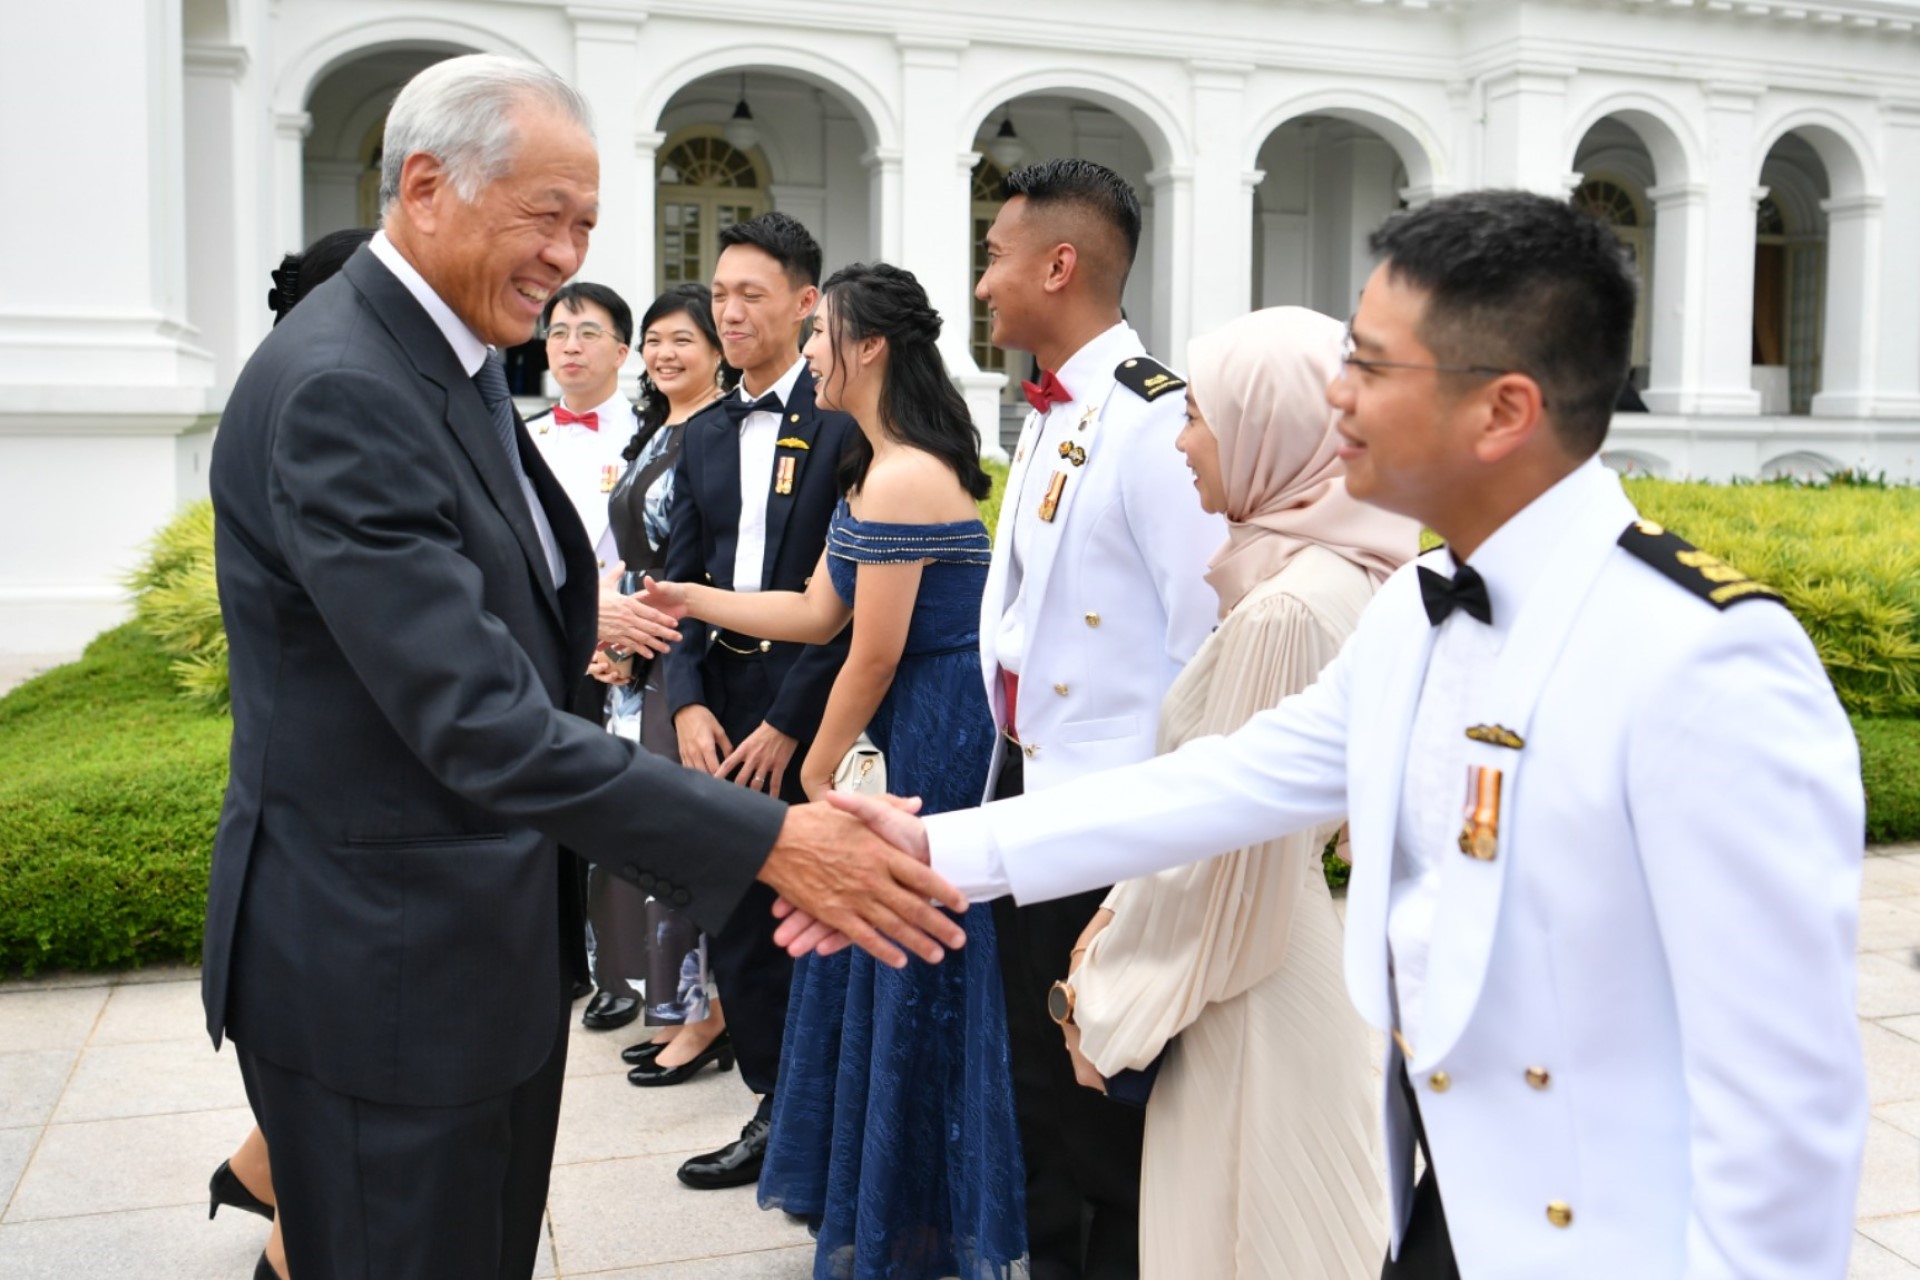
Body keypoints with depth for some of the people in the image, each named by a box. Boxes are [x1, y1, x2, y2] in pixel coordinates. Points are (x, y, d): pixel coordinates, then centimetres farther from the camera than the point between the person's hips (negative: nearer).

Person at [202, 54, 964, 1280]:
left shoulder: (456, 361, 7)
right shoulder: (339, 392, -24)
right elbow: (478, 722, -31)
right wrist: (768, 840, -32)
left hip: (491, 938, 9)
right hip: (385, 968, -9)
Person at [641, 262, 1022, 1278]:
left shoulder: (902, 479, -20)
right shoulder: (875, 468, 12)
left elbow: (874, 659, -17)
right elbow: (817, 613, 12)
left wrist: (816, 772, -3)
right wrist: (688, 600, 10)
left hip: (928, 745, -10)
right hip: (905, 739, 10)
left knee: (911, 983, 4)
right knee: (884, 972, 18)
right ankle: (868, 1199, 35)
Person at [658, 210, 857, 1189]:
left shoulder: (844, 423, -6)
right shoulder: (701, 435, 14)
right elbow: (681, 581, 12)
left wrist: (790, 721, -13)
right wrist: (688, 703, -2)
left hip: (810, 702, -6)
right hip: (722, 698, 6)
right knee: (733, 909, 10)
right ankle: (780, 1105, 26)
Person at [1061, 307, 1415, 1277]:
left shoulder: (1283, 608, -24)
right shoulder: (1334, 571, 4)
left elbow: (1228, 844, -20)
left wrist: (1114, 1005, -8)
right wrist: (1122, 916, 9)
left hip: (1250, 995, -9)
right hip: (1288, 953, 9)